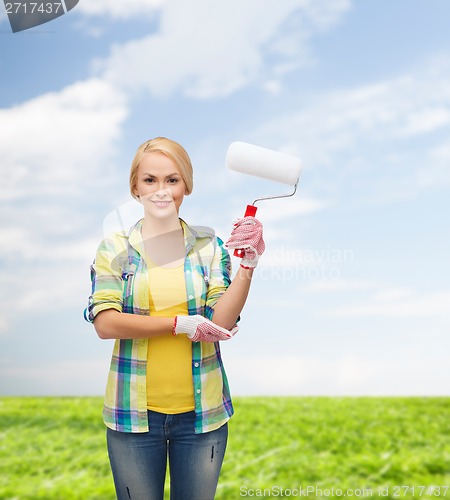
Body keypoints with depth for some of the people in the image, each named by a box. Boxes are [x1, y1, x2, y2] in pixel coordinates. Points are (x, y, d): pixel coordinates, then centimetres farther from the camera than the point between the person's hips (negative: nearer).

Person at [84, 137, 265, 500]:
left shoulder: (209, 247, -2)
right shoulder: (115, 248, -2)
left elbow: (221, 324, -9)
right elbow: (105, 323, -12)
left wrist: (249, 263, -20)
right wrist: (182, 324, -16)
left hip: (201, 413, 1)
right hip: (133, 413, 0)